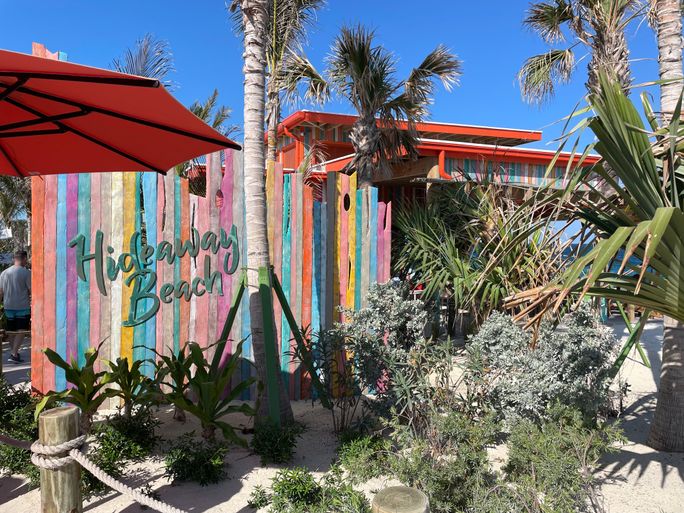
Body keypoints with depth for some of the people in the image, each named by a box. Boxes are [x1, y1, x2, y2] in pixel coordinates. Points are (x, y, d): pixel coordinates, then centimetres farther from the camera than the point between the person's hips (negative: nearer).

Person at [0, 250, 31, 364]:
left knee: (11, 331, 15)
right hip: (22, 307, -5)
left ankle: (13, 352, 24)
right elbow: (31, 290, -9)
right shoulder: (26, 272, -9)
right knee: (22, 330, -1)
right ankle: (14, 354, -11)